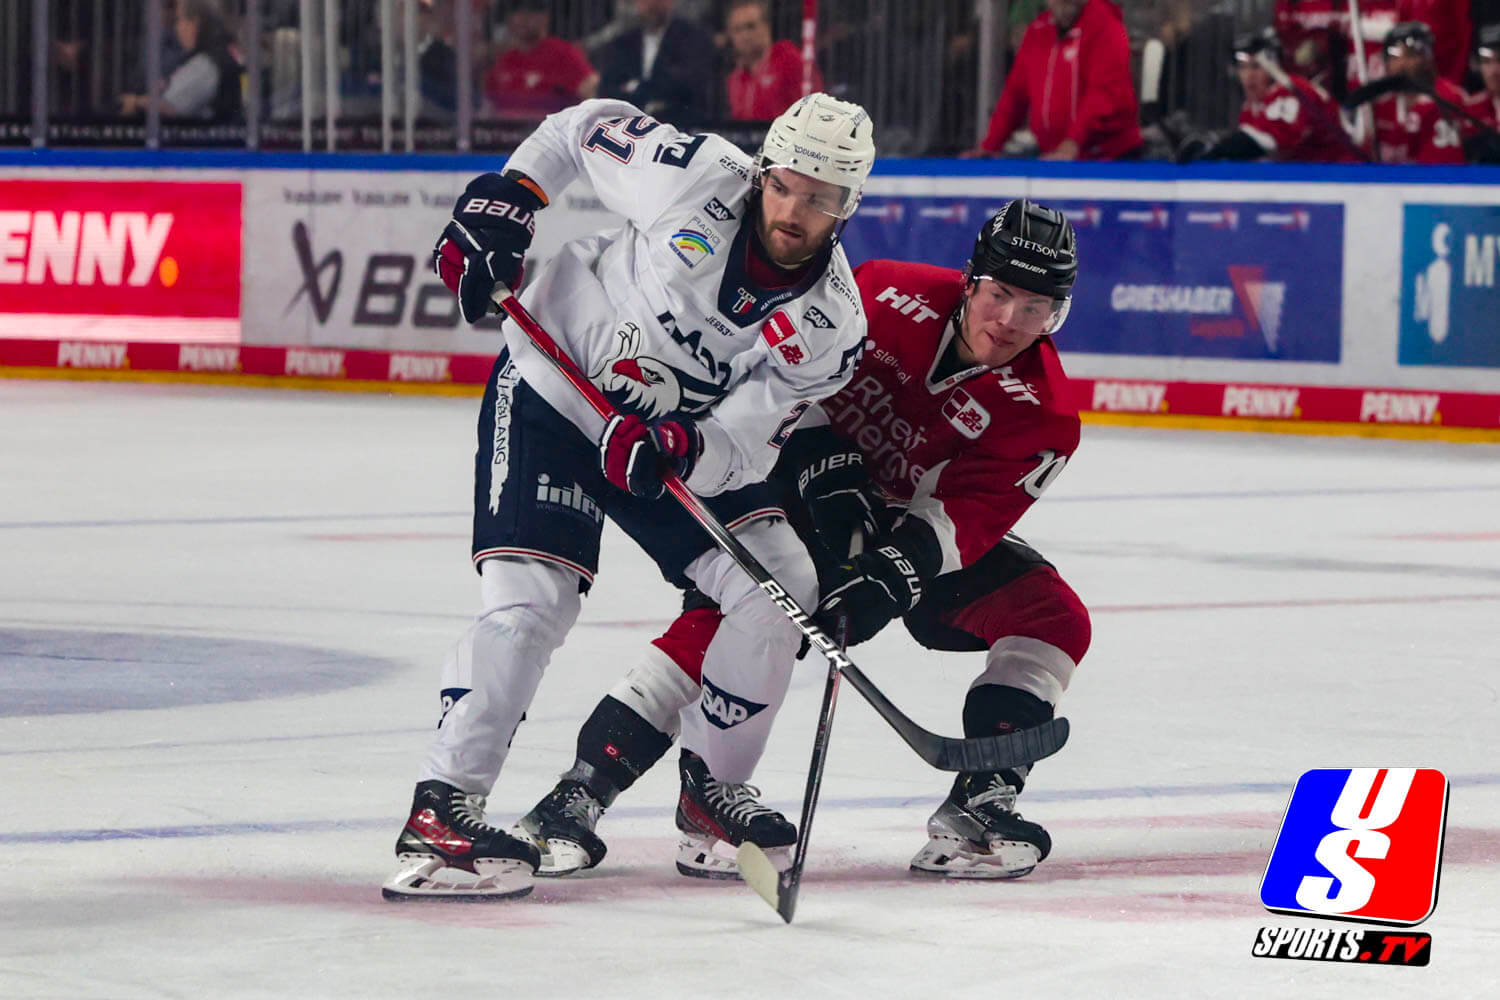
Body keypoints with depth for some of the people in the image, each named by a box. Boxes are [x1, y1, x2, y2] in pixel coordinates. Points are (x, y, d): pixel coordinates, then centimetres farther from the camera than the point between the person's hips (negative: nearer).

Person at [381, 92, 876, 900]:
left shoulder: (829, 324, -16)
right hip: (552, 393, -4)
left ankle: (716, 784, 13)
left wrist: (679, 451, -40)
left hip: (687, 439, 4)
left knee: (777, 586, -7)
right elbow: (584, 127, -5)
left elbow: (739, 445, -19)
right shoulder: (699, 177, -22)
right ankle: (441, 811, -17)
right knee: (533, 600, -20)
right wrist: (501, 201, -14)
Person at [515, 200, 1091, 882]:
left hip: (920, 527, 3)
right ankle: (580, 793, -24)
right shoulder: (889, 296, -20)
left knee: (1054, 618, -15)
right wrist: (826, 463, -22)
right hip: (807, 487, -3)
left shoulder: (1039, 413, -18)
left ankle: (978, 804, -12)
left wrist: (893, 575, -42)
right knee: (723, 617, -25)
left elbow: (962, 516, -26)